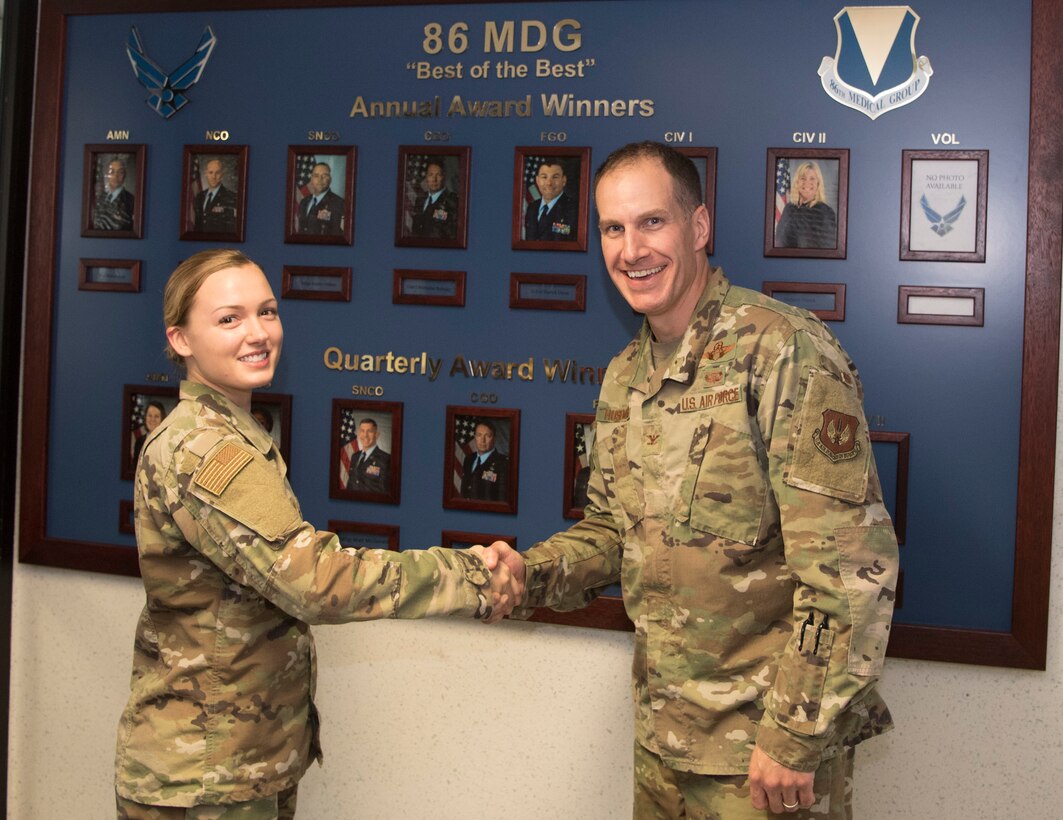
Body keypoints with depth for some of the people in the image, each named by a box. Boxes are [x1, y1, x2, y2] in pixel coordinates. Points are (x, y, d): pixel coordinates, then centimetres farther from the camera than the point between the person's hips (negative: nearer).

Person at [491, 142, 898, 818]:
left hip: (770, 744, -7)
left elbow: (851, 563, -20)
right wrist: (532, 575, -3)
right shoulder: (624, 376, 7)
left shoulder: (783, 349, -17)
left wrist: (797, 736, -19)